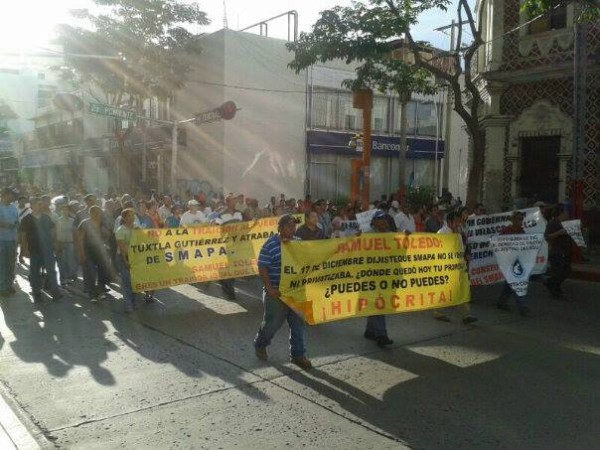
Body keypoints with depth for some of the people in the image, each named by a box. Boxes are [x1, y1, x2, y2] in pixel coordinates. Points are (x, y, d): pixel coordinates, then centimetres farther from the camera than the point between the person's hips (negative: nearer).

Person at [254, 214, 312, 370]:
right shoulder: (270, 245, -14)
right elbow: (262, 269, -14)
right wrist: (270, 289, -19)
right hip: (276, 293, -6)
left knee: (298, 323, 8)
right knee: (273, 322, 9)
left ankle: (298, 354, 19)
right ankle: (260, 345, 36)